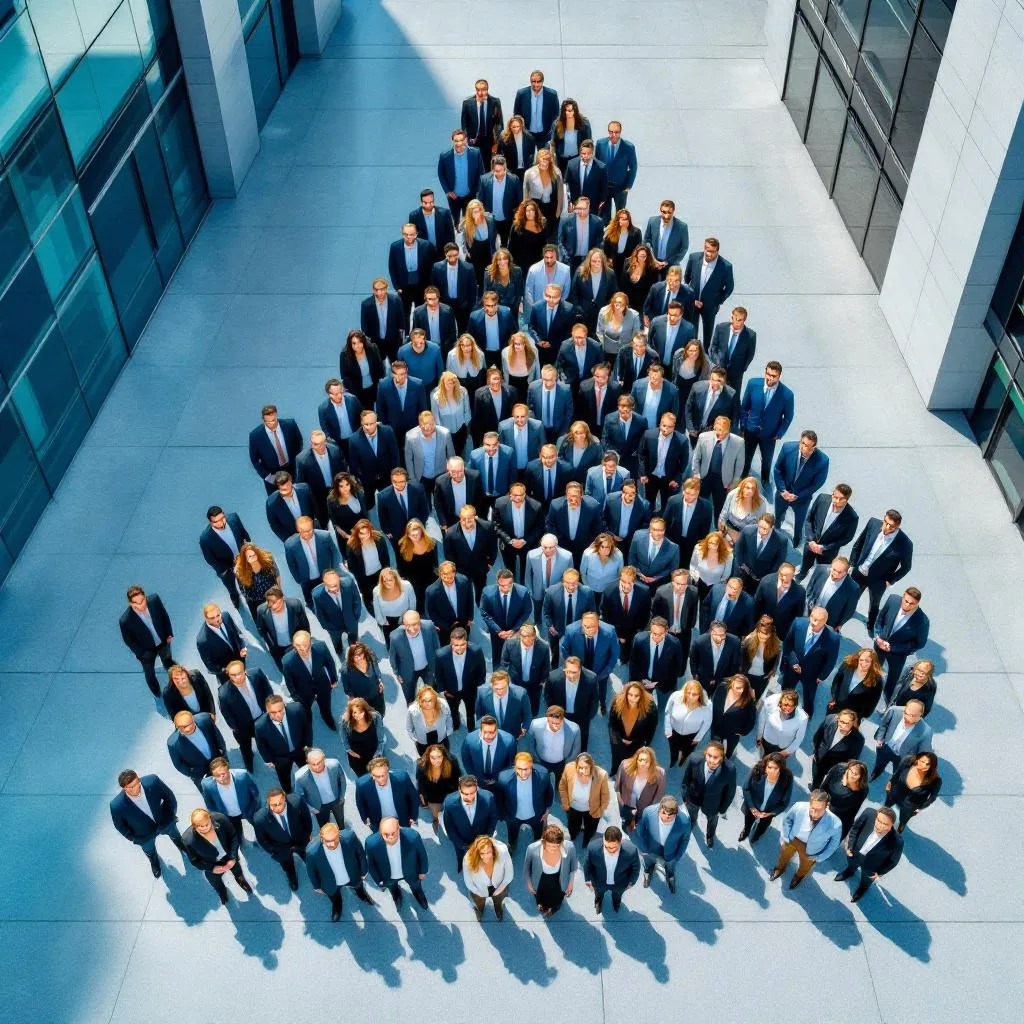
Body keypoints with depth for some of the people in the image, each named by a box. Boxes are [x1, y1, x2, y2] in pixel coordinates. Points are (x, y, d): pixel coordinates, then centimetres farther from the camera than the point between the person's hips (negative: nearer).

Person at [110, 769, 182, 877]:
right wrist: (132, 837, -3)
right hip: (144, 836, -1)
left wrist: (172, 814, -3)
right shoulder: (117, 806, -40)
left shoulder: (153, 781, -38)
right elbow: (120, 825, -16)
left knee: (175, 835, 35)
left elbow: (169, 796, -15)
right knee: (150, 852, 32)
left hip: (165, 821, 1)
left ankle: (181, 845, 71)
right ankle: (155, 864, 68)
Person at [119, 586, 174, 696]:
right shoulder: (125, 620, -37)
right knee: (150, 675, 22)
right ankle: (158, 696, 52)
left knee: (170, 665, 30)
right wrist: (141, 654, -12)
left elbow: (164, 615, -9)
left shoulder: (154, 599, -31)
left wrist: (169, 633, -2)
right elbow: (128, 640, -17)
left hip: (163, 641, 3)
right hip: (146, 650, -3)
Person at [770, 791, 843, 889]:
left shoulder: (835, 824, -39)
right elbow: (787, 819, -11)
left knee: (805, 866, 32)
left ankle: (799, 876, 69)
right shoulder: (799, 807, -37)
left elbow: (835, 841, -15)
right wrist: (785, 838, -8)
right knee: (784, 855, 33)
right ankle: (779, 868, 69)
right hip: (792, 839, 1)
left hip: (810, 849, -1)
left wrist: (819, 857, -9)